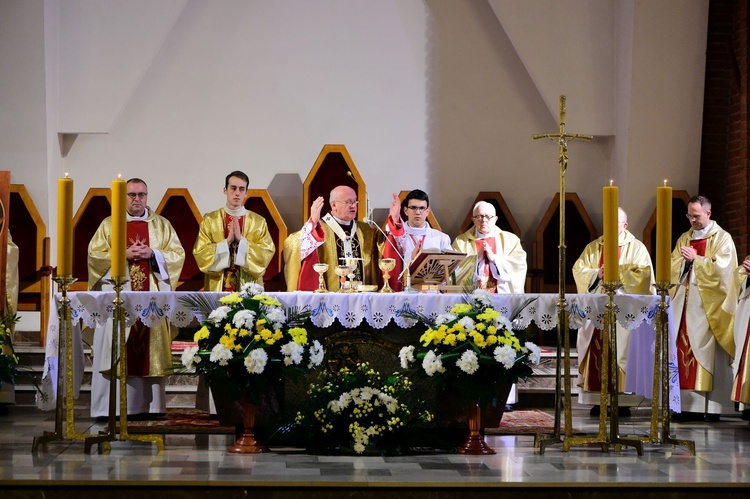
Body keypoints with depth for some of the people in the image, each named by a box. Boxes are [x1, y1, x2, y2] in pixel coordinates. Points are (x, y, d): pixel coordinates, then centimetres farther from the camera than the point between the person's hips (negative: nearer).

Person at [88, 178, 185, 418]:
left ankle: (149, 406, 1)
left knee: (151, 352, -2)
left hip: (152, 299, 1)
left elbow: (178, 254, 6)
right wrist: (123, 254, -11)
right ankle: (112, 407, -5)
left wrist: (153, 254, -9)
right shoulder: (109, 225, 10)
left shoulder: (162, 225, 13)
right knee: (116, 351, -6)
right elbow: (94, 254, 1)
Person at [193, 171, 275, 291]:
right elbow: (199, 253, -5)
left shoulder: (258, 222, 3)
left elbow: (267, 253, -6)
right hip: (217, 287, 0)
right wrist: (227, 242, -17)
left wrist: (241, 240, -16)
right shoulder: (209, 220, 3)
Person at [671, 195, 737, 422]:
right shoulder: (684, 239, 17)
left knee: (709, 353, -8)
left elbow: (722, 267, -12)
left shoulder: (722, 239, 1)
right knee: (684, 352, -1)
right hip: (686, 304, 5)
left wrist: (696, 259, -12)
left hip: (709, 304, -5)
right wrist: (683, 259, -7)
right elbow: (672, 267, 12)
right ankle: (689, 405, 0)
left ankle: (712, 407, -7)